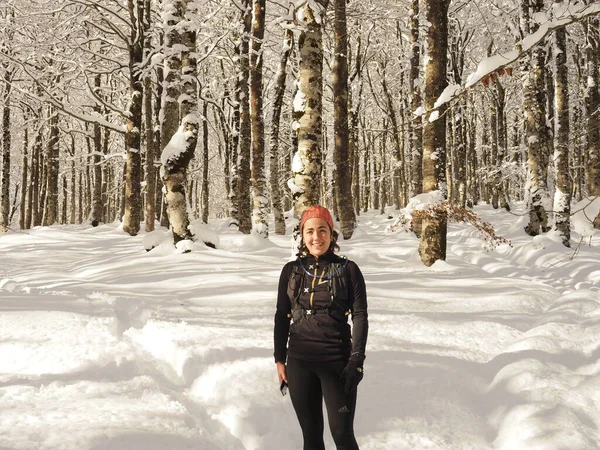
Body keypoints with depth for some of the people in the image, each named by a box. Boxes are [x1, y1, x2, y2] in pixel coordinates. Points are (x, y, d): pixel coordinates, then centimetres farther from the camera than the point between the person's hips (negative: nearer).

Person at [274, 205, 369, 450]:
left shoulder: (348, 269, -4)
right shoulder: (291, 270, 4)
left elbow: (360, 316, -4)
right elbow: (281, 316, 10)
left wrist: (356, 360, -11)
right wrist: (279, 359, 6)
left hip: (337, 361, -3)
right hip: (299, 361, 3)